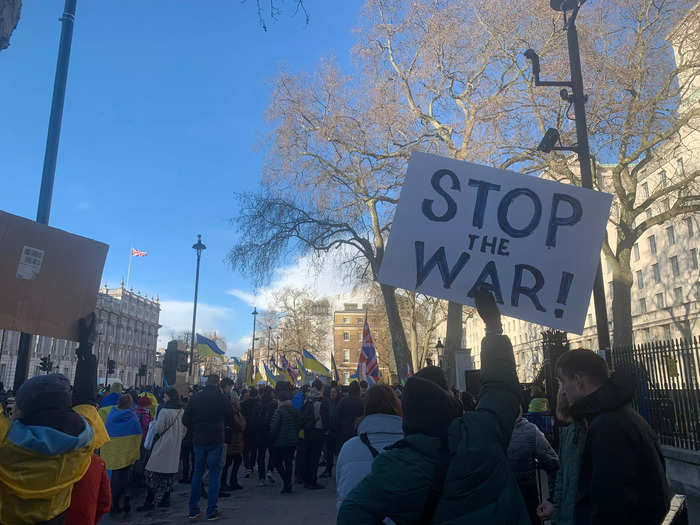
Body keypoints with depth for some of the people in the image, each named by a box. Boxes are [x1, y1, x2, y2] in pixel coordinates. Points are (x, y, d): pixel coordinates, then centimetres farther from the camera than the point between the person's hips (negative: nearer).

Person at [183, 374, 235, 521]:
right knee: (214, 473, 5)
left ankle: (193, 510, 18)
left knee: (197, 473, 14)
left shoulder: (195, 398, 0)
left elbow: (185, 419, 0)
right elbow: (231, 420, 0)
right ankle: (211, 511, 6)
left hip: (198, 441, 3)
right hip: (216, 440, -3)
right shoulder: (222, 398, -7)